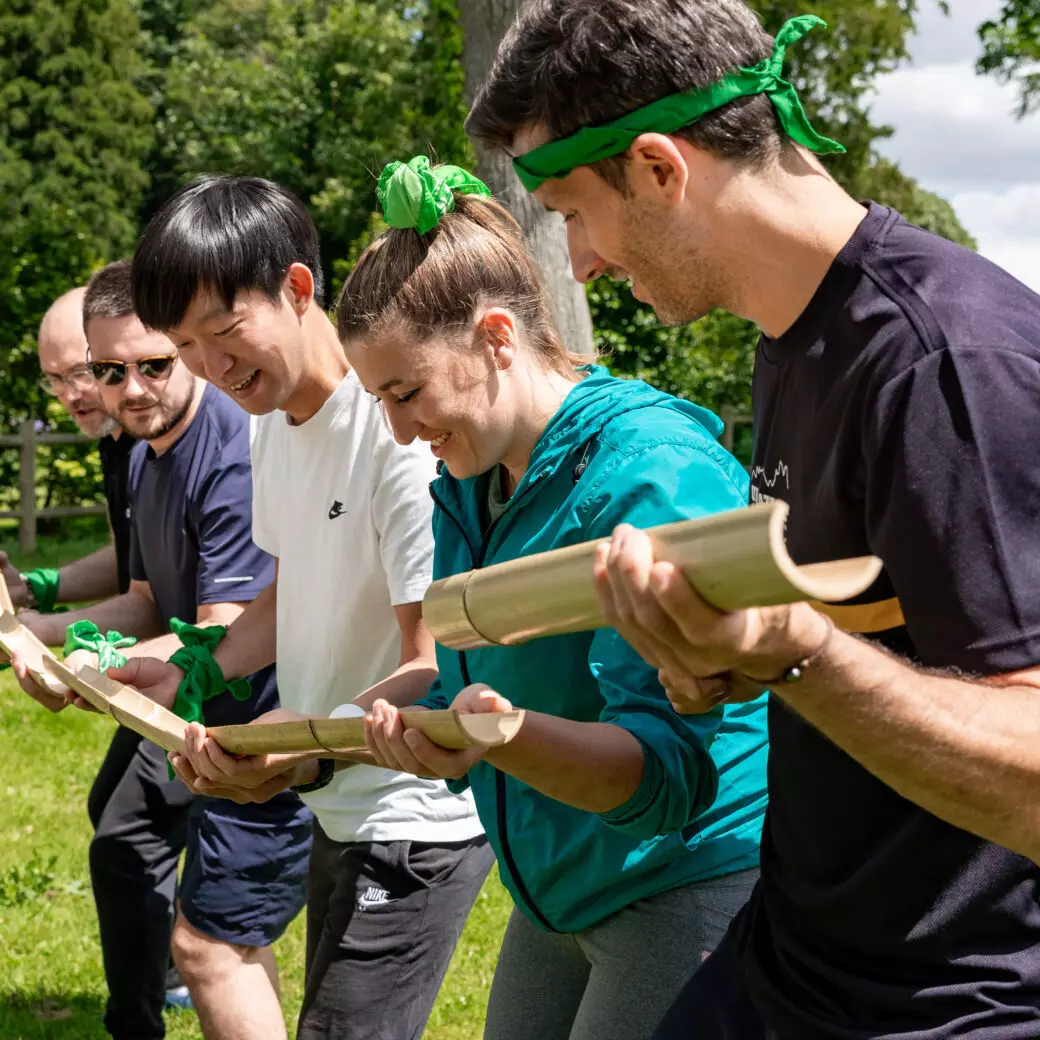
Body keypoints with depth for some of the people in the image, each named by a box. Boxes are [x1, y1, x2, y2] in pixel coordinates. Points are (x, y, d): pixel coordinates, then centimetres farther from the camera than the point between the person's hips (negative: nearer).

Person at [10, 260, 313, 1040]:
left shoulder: (237, 457, -25)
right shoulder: (146, 454, 9)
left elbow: (222, 641, -28)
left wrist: (102, 669, -38)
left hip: (269, 722, -11)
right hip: (200, 716, 11)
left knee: (209, 940, -16)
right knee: (123, 852, 29)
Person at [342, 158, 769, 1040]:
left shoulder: (653, 471, -21)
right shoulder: (466, 489, 8)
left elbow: (666, 765, -27)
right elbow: (459, 698, 18)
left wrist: (508, 734, -43)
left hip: (692, 880, -9)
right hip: (559, 896, 9)